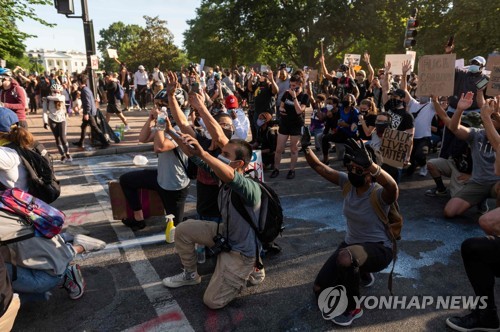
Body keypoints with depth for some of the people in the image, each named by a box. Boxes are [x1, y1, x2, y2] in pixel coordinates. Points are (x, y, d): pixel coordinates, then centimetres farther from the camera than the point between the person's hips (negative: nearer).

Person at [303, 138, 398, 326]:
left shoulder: (379, 193, -25)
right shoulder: (347, 183, -8)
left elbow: (393, 188, -51)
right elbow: (319, 167, -13)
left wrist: (369, 163, -66)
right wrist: (306, 147, -32)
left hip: (378, 249, -6)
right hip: (351, 243, 7)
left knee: (345, 258, -42)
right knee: (320, 290, 6)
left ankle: (353, 308, -12)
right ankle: (360, 271, 30)